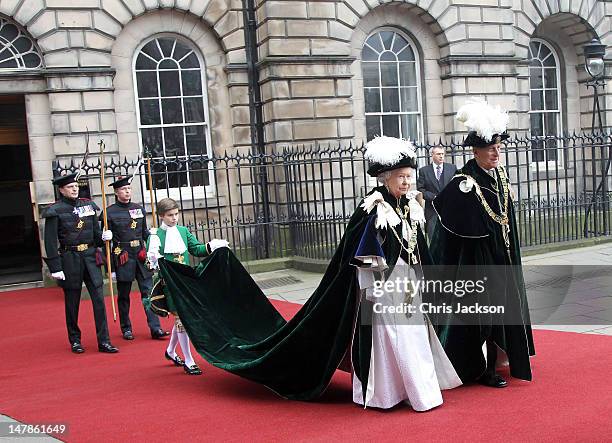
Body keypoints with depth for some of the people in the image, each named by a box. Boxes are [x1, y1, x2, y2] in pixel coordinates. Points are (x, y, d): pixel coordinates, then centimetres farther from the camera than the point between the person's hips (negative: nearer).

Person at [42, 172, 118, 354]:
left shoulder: (88, 205, 8)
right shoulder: (55, 211, -6)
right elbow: (50, 242, -8)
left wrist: (103, 237, -6)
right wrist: (55, 268, -12)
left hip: (90, 257, 4)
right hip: (69, 260, -3)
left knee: (98, 298, -1)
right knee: (72, 302, 8)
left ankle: (104, 341, 4)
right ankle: (75, 341, 23)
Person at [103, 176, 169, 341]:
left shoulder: (139, 208, 10)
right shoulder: (110, 212, -3)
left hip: (140, 255, 3)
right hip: (122, 257, -3)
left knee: (148, 290, -2)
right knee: (123, 295, 7)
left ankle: (155, 328, -2)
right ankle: (126, 329, 20)